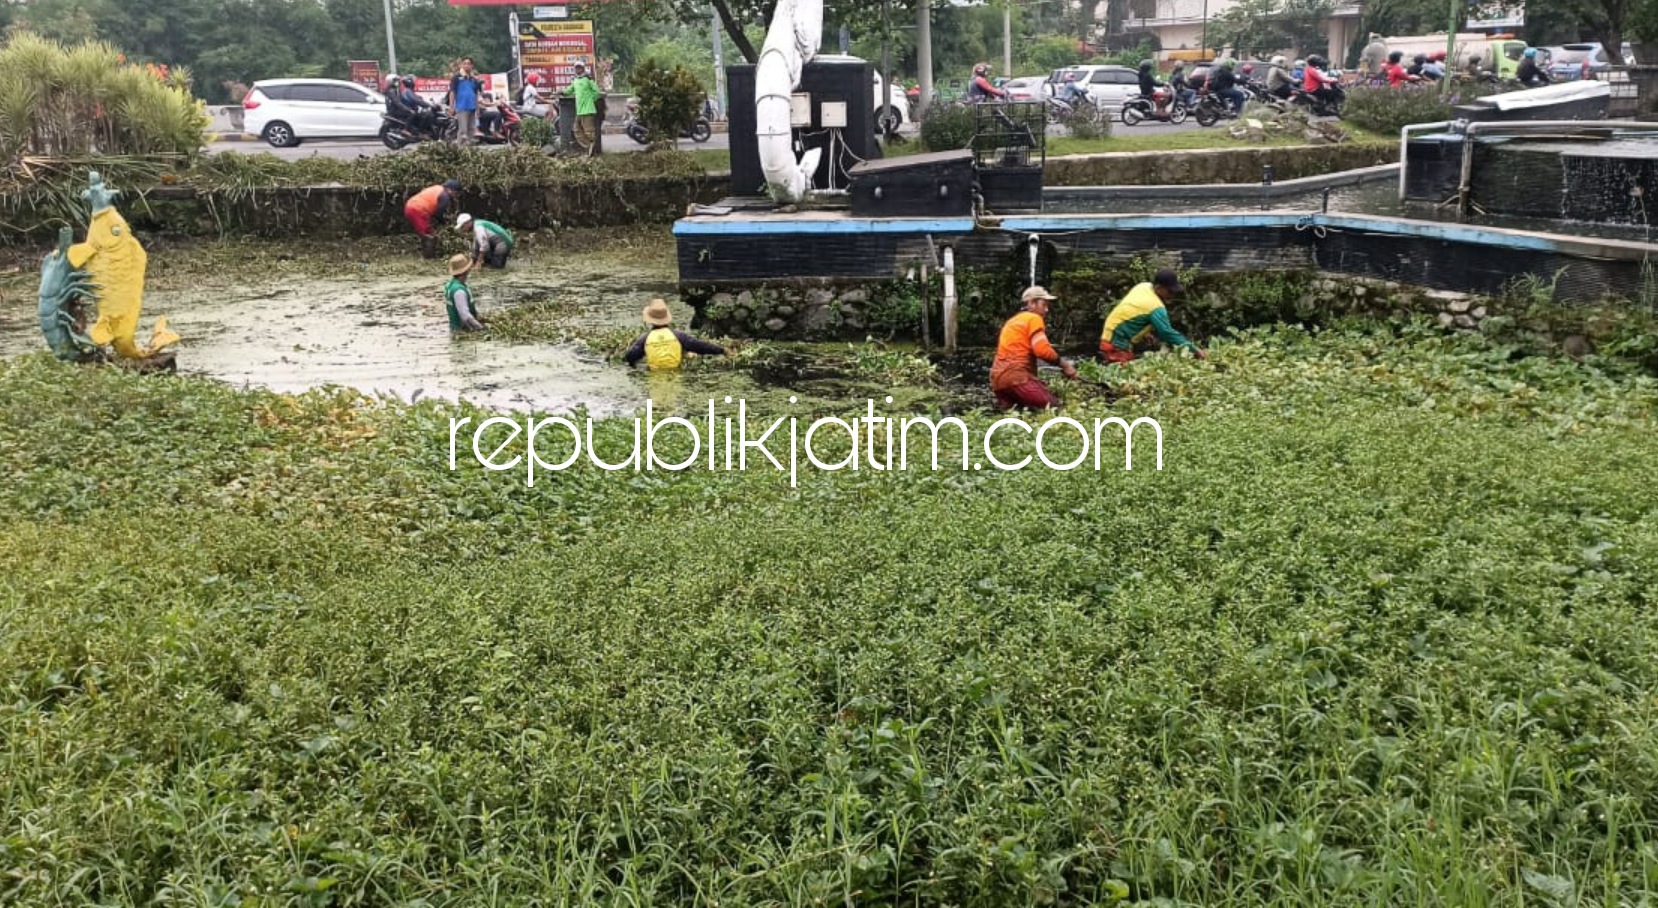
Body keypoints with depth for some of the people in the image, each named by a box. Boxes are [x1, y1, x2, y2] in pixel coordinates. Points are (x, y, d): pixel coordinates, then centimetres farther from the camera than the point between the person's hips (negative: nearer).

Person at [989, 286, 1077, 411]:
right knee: (1053, 406, -16)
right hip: (1015, 375, -9)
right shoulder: (1033, 318, 0)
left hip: (999, 376, 9)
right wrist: (1063, 364, -2)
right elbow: (1042, 350, -14)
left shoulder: (1013, 321, 28)